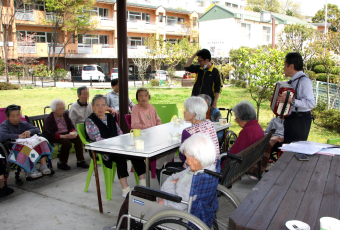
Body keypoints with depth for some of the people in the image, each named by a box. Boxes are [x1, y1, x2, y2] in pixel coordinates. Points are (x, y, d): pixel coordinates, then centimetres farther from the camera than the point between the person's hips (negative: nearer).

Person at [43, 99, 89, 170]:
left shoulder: (65, 115, 9)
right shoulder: (49, 119, -11)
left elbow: (71, 126, 11)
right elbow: (49, 135, -21)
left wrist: (73, 132, -15)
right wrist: (64, 136, -33)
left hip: (66, 134, 6)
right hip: (56, 137, -6)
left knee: (78, 138, -21)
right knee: (67, 142, -34)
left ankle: (80, 161, -13)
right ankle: (61, 163, -14)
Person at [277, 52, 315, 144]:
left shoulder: (304, 80, -17)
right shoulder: (293, 80, 13)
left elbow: (311, 103, -26)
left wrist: (291, 100, -30)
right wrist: (282, 99, 19)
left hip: (300, 121, -10)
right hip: (290, 119, 10)